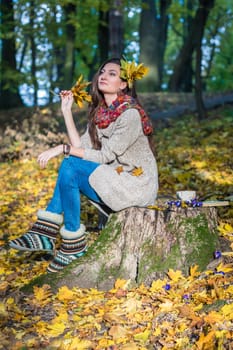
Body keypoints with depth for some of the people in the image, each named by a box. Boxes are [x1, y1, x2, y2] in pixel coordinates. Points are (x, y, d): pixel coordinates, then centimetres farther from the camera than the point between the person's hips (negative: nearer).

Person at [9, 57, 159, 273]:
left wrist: (63, 149, -22)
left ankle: (74, 244, -12)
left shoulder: (131, 114, -18)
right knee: (70, 164, -11)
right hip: (116, 181, 8)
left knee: (70, 166, -21)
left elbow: (106, 156, -20)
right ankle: (46, 232, -14)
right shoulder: (100, 112, 7)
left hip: (137, 185, -8)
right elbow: (82, 147, -2)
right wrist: (67, 111, -4)